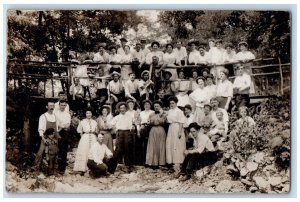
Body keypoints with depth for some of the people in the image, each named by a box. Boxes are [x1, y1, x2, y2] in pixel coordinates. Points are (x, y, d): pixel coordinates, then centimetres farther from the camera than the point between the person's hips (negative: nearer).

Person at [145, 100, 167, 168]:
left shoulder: (164, 114, 7)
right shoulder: (151, 115, 16)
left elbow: (163, 122, -8)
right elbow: (149, 123, 10)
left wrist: (161, 114, -10)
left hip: (161, 131, -2)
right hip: (153, 131, 2)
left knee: (160, 147, -2)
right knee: (152, 147, -3)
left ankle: (160, 162, 0)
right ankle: (153, 162, -2)